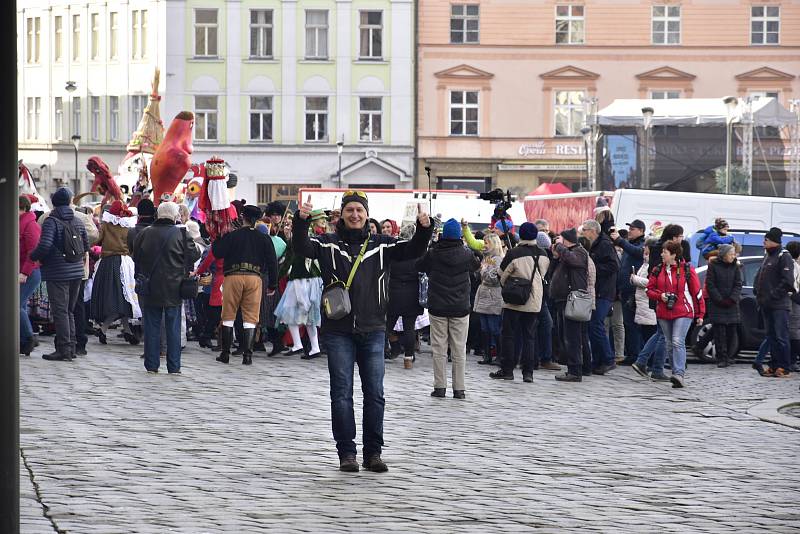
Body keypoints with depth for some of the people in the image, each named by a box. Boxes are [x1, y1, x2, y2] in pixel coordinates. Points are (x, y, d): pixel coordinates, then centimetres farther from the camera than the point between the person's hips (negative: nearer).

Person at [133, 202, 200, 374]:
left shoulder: (144, 234, -1)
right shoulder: (181, 234, -9)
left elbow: (135, 258, 8)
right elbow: (193, 256, -4)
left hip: (150, 288, 2)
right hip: (173, 289, -2)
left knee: (152, 327, 8)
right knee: (173, 328, 5)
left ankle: (152, 365, 8)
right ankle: (174, 367, 5)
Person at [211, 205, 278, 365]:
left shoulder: (231, 236, -1)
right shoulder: (264, 239, 7)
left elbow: (217, 253, -2)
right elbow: (272, 262, 8)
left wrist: (216, 241, 18)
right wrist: (272, 285, 14)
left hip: (233, 277, -1)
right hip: (254, 278, 1)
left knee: (228, 316, 8)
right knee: (250, 318, 3)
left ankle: (225, 353, 8)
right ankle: (247, 355, -4)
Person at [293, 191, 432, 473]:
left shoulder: (381, 244, 8)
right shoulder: (328, 244, 2)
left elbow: (412, 250, -2)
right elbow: (302, 247, -13)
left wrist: (424, 230, -22)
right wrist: (301, 221, -31)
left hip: (373, 330, 2)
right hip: (338, 330, -2)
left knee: (375, 393, 5)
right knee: (342, 393, 0)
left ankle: (373, 452, 12)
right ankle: (346, 452, 5)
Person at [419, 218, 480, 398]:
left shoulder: (433, 254, -6)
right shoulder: (466, 254, -6)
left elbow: (419, 267, 11)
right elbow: (477, 265, 16)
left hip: (437, 308, 0)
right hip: (460, 308, 0)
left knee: (439, 349, 5)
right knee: (459, 350, 5)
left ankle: (440, 386, 2)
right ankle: (459, 388, 4)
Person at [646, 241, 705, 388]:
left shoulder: (687, 269, -3)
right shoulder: (658, 270, 9)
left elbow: (697, 292, 1)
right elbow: (650, 290, 13)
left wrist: (700, 314, 1)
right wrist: (660, 295, -10)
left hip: (683, 312, -5)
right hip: (664, 314, 5)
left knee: (678, 342, -19)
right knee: (670, 345, 9)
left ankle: (679, 374, -26)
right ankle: (677, 373, 18)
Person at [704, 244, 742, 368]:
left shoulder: (735, 267, 7)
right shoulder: (713, 266, -2)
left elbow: (738, 284, 5)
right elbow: (710, 285, -4)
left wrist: (732, 299, -9)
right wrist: (720, 300, -11)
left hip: (732, 305, 3)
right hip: (717, 305, -3)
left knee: (732, 330, 3)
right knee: (719, 331, -5)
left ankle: (730, 356, 10)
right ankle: (721, 358, -3)